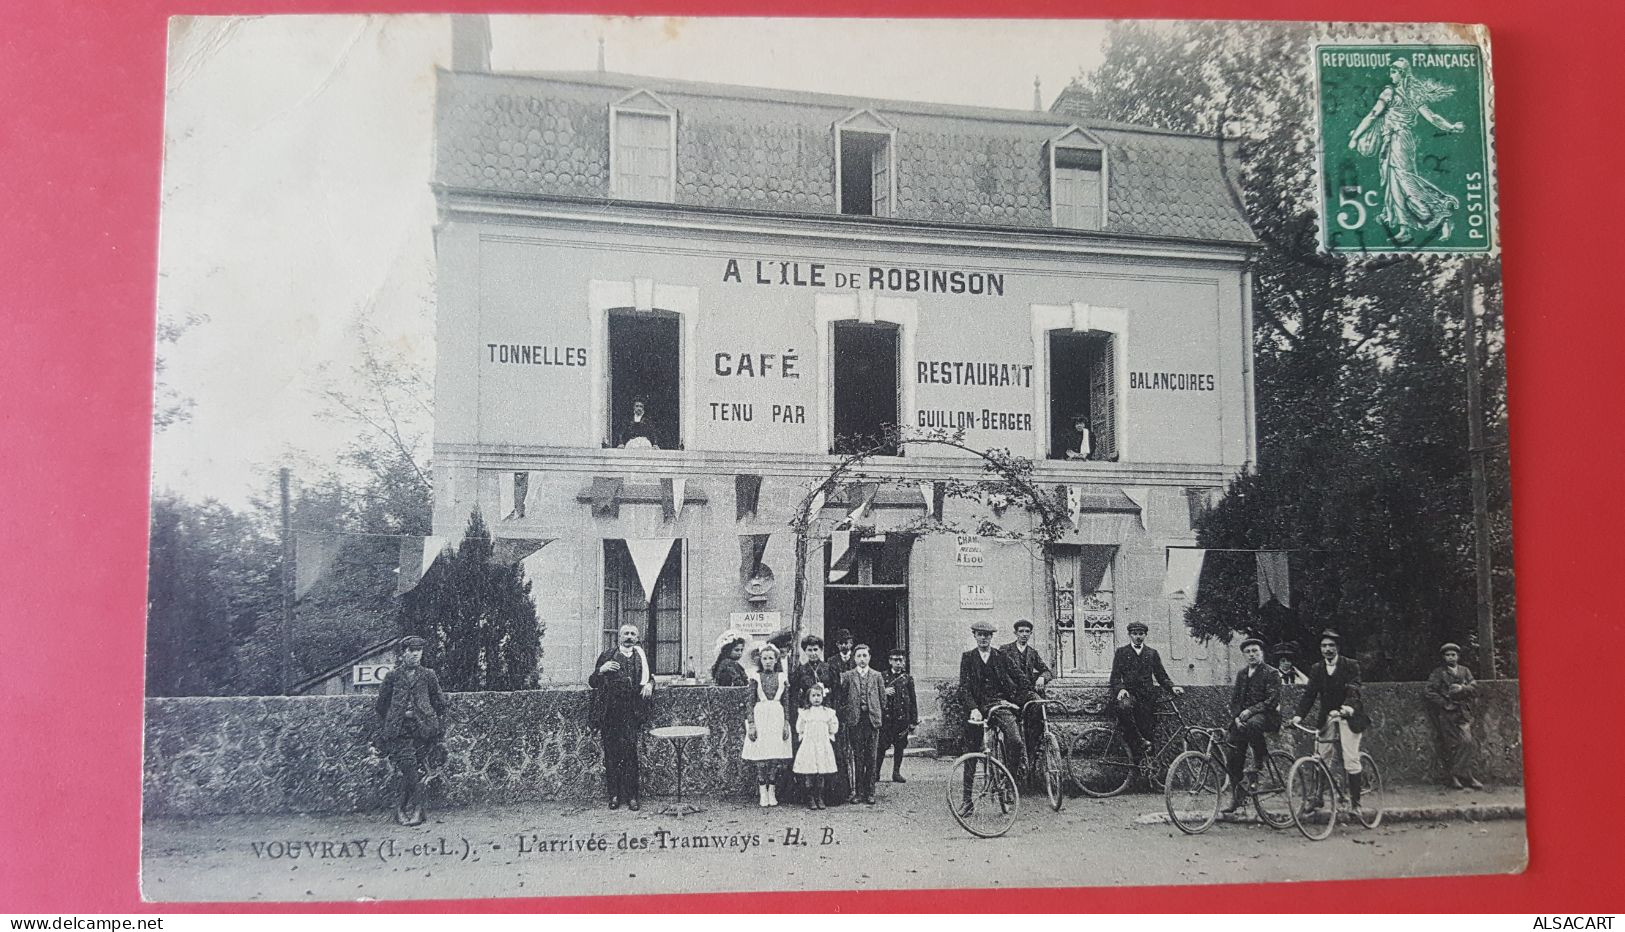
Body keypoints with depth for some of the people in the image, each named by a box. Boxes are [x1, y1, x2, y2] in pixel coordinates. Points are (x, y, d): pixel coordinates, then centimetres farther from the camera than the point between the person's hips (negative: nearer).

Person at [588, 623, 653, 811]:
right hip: (610, 709, 0)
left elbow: (649, 677, 26)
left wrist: (649, 684, 3)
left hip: (631, 710, 0)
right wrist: (601, 670, -8)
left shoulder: (641, 657, 17)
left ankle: (631, 795, -7)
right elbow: (592, 682, 12)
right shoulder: (607, 656, 13)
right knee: (611, 752, -3)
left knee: (629, 750, -10)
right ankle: (614, 794, 2)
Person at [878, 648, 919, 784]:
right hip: (885, 717, -1)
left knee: (899, 747, 4)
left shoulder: (908, 679, 9)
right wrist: (884, 693, -13)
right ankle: (876, 772, 6)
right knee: (881, 746, -3)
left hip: (902, 717, 1)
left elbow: (913, 701, 9)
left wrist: (914, 721, 5)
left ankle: (896, 773, 13)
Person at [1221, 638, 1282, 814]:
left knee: (1253, 724, -41)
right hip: (1242, 719, 5)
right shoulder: (1242, 674, 17)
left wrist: (1251, 710, -21)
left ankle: (1260, 760, -15)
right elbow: (1234, 699, 15)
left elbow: (1273, 700, -12)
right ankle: (1236, 795, 7)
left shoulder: (1271, 673, -2)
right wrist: (1236, 717, -4)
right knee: (1233, 756, -6)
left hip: (1265, 716, -5)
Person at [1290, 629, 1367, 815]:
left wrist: (1348, 708, -36)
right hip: (1327, 718, 4)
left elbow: (1354, 691, -16)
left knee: (1351, 761, -7)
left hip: (1348, 717, -4)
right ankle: (1318, 796, 6)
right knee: (1322, 759, -2)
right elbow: (1309, 694, -1)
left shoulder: (1351, 666, -5)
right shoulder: (1316, 669, 6)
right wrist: (1299, 715, -16)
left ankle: (1355, 802, 1)